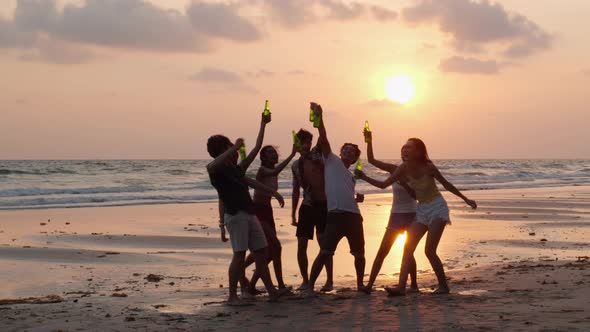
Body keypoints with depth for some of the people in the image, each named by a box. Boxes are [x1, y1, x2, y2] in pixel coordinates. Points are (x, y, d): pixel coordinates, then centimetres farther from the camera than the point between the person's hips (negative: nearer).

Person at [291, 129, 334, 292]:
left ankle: (329, 280, -5)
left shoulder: (317, 155, -1)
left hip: (323, 205, -5)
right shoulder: (295, 165, 12)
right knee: (301, 244, 1)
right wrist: (293, 214, 15)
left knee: (323, 242, -11)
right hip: (307, 206, 5)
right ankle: (305, 280, 13)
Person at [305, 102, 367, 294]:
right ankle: (310, 286, -9)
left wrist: (357, 199, 14)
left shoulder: (350, 176, 26)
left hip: (354, 215, 6)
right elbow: (323, 139, -2)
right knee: (325, 252, -14)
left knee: (359, 253, 11)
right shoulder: (331, 160, 10)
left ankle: (360, 284, 30)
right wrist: (319, 117, -12)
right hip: (336, 215, -6)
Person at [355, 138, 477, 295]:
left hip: (437, 207, -5)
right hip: (422, 209, 6)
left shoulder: (428, 167, -17)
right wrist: (364, 177, -21)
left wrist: (466, 199, 5)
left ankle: (443, 286, 3)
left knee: (429, 250, -13)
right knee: (408, 248, -6)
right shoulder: (404, 168, -6)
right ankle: (401, 287, -10)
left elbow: (446, 184, -3)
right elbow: (383, 184, -7)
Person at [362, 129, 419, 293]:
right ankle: (369, 284, -1)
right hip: (396, 216, 3)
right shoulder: (394, 169, 3)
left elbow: (416, 195, -13)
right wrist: (369, 142, -13)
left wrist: (403, 182, -24)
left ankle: (414, 285, 9)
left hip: (411, 215, -3)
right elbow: (371, 160, -2)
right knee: (382, 251, -1)